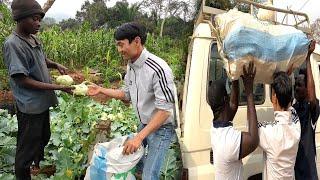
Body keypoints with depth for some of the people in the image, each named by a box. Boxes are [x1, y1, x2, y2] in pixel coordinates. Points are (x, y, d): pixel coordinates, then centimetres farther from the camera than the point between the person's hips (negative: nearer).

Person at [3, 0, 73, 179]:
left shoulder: (34, 40, 3)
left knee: (43, 139, 26)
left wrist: (57, 65, 0)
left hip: (42, 103, 9)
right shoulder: (13, 44, -21)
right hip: (30, 107, -9)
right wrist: (57, 87, -23)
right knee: (27, 149, 7)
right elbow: (22, 80, -23)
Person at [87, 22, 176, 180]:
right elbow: (127, 94, 13)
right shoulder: (130, 65, -2)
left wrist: (139, 137, -31)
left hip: (161, 128, -8)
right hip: (144, 125, 8)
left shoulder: (158, 69, -29)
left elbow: (164, 110, -29)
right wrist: (101, 90, 7)